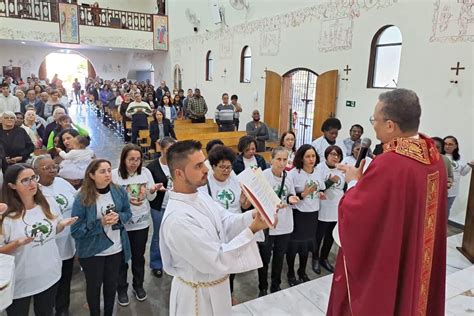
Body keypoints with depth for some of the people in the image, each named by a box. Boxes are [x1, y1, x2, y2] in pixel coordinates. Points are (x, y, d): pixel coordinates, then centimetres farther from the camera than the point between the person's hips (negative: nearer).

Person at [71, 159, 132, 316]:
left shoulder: (119, 192, -10)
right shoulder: (82, 198, -19)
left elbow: (128, 212, 4)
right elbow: (75, 231, -17)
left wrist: (118, 217, -18)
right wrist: (100, 223, -27)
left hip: (116, 248, 3)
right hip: (92, 251, -3)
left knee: (111, 284, 21)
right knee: (94, 285, 18)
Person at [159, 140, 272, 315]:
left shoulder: (200, 196, -4)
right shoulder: (178, 219, -34)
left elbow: (227, 222, -2)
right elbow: (217, 260, -30)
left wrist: (254, 215, -20)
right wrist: (253, 230, -31)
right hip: (199, 294, -8)